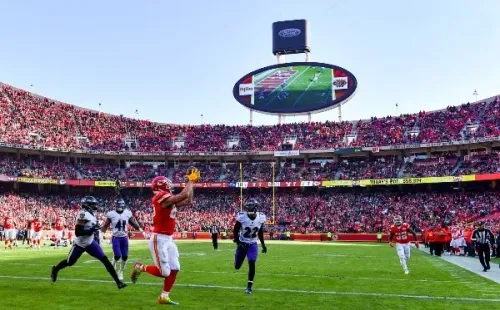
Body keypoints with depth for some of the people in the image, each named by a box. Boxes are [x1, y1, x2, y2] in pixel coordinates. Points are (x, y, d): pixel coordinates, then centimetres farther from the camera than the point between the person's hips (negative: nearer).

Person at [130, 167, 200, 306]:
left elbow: (188, 201, 15)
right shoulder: (161, 197, -18)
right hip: (159, 239, -9)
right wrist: (191, 180, -9)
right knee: (164, 272, -7)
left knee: (174, 269, 7)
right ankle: (140, 267, 16)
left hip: (168, 239, 9)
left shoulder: (169, 199, 10)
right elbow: (184, 195, -22)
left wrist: (191, 182, 12)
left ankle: (164, 297, 17)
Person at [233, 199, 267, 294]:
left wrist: (263, 244, 5)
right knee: (237, 266, 8)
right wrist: (238, 242, -18)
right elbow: (235, 231, -8)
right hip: (242, 243, -1)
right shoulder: (242, 217, -20)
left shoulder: (260, 217, -11)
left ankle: (249, 286, -1)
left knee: (252, 264, -17)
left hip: (253, 244, 1)